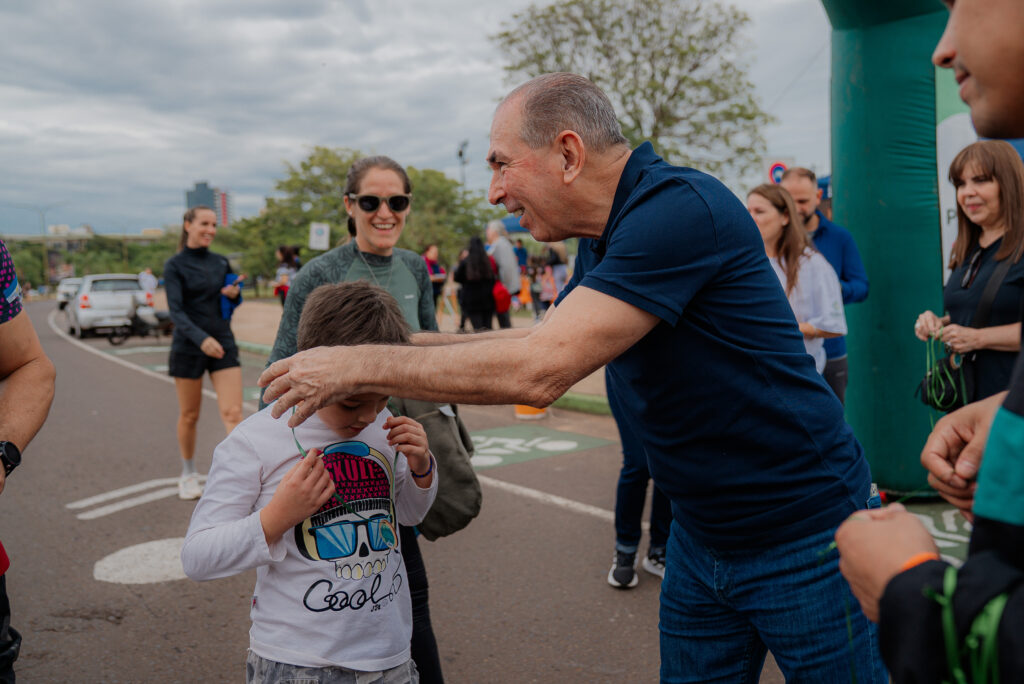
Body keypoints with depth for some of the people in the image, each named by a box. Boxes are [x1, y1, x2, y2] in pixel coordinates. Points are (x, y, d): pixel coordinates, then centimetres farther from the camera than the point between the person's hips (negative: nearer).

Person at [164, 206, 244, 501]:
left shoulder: (221, 262, 9)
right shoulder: (175, 265, -5)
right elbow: (176, 310, -15)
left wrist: (235, 294, -4)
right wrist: (201, 338, -30)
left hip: (223, 343, 3)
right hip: (189, 347, -3)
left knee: (232, 412, -8)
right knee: (189, 415, 9)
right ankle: (188, 474, 28)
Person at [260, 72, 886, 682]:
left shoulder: (682, 210, -26)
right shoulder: (604, 242, 5)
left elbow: (538, 371, -32)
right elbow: (545, 340, 18)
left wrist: (361, 366, -22)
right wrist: (400, 338, 11)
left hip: (807, 538, -8)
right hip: (700, 537, 8)